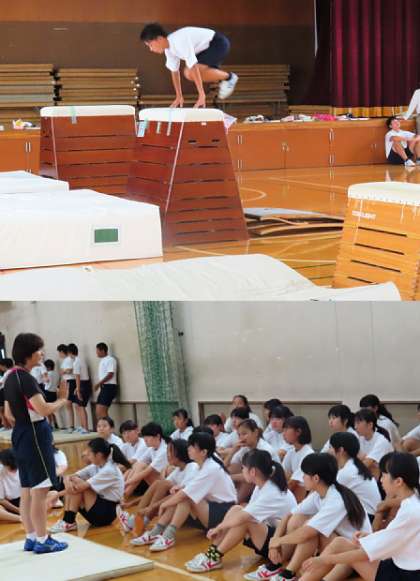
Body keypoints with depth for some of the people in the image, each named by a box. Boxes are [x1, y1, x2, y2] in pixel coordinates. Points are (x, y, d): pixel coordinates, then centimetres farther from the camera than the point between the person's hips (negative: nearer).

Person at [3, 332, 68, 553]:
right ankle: (42, 541, -1)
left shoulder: (10, 378, 11)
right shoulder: (25, 378, -18)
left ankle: (31, 537, 20)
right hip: (35, 436, -10)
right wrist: (63, 400, -8)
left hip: (19, 436, 10)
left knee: (27, 491, 13)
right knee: (40, 491, -4)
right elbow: (43, 409, -23)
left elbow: (8, 414, 18)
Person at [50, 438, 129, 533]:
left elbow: (82, 486, -27)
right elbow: (70, 477, -1)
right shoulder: (95, 466, 5)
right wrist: (68, 480, -26)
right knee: (71, 485, -4)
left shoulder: (109, 470, -21)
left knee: (79, 486, -22)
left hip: (106, 512, -9)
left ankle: (69, 522, -15)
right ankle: (67, 521, -10)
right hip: (97, 507, 9)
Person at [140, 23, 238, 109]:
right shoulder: (168, 49, -1)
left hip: (219, 43, -9)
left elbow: (194, 68, -32)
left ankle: (228, 77, -7)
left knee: (192, 72, -24)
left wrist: (201, 95, -31)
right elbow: (174, 71, 9)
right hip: (207, 48, 9)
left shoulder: (179, 42, -31)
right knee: (189, 73, -1)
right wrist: (179, 97, 9)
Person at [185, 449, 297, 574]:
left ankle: (215, 558, -17)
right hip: (268, 534, 9)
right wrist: (220, 529, -10)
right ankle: (212, 552, -10)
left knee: (244, 519, -28)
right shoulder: (261, 487, 2)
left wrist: (219, 528, -18)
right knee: (236, 509, -6)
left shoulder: (272, 494, -27)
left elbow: (242, 518, -32)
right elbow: (244, 513, 2)